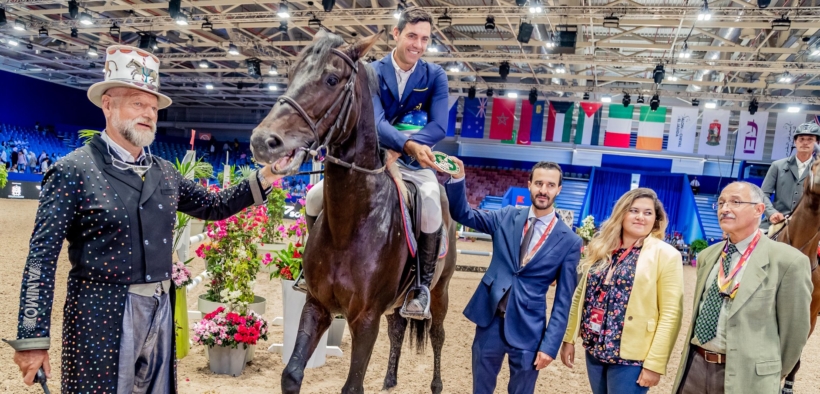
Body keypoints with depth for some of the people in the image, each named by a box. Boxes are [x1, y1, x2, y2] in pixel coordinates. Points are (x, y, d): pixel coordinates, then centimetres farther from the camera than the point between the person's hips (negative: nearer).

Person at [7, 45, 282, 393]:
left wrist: (263, 179, 2)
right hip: (101, 314, -6)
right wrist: (33, 339, -15)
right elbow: (42, 257, -12)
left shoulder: (165, 173, 7)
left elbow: (213, 206, 16)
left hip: (160, 310, 6)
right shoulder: (73, 171, -10)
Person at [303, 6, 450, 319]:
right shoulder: (373, 73, -4)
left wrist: (400, 149, -26)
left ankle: (423, 286, -16)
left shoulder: (435, 76, -2)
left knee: (431, 202, -35)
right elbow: (375, 122, -19)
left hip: (413, 162, -1)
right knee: (315, 198, -12)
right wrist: (409, 144, -38)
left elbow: (439, 126, -12)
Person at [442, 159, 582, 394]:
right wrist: (457, 178, -13)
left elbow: (563, 301, -5)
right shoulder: (506, 217, 1)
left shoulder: (569, 241, -7)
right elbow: (462, 214, 4)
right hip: (490, 319, 2)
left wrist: (550, 345, -8)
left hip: (528, 329, -2)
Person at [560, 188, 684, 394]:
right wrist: (569, 337, 9)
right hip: (594, 350, 5)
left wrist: (654, 363, -13)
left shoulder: (666, 255, -7)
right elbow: (581, 294, 10)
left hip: (631, 357, -4)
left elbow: (670, 314, -10)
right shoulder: (601, 248, 6)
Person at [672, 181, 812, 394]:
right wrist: (693, 354, 13)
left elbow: (794, 329, -4)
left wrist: (774, 374, 6)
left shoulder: (788, 261, -10)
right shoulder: (707, 256, 8)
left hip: (746, 374, -5)